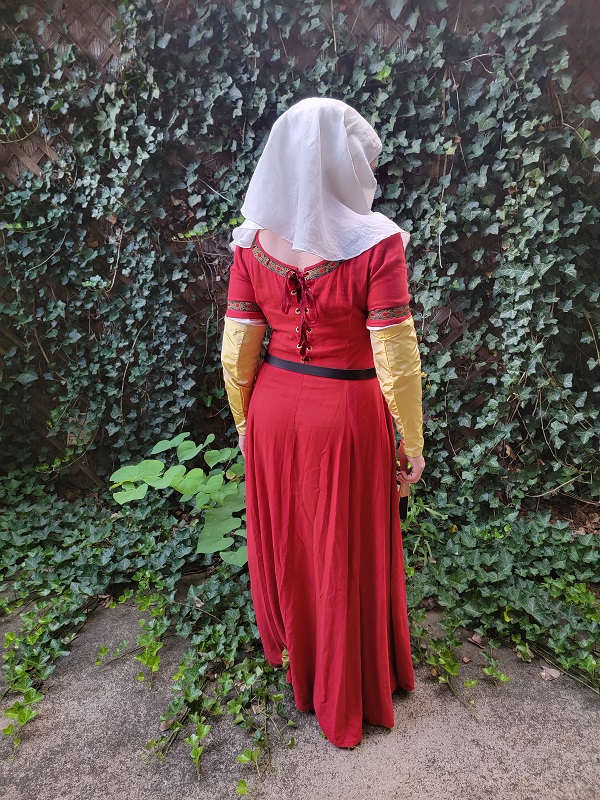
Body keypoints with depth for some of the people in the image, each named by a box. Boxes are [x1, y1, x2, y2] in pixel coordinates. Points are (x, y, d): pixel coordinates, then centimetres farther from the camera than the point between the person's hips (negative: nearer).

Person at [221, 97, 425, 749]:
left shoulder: (252, 243, -5)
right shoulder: (375, 244, -17)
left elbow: (237, 351, -2)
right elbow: (396, 361, -15)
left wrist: (244, 422, 12)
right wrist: (413, 443, -3)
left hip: (274, 410, 4)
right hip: (346, 415, -4)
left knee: (284, 540, 24)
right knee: (347, 555, 16)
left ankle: (291, 650, 53)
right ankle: (348, 693, 40)